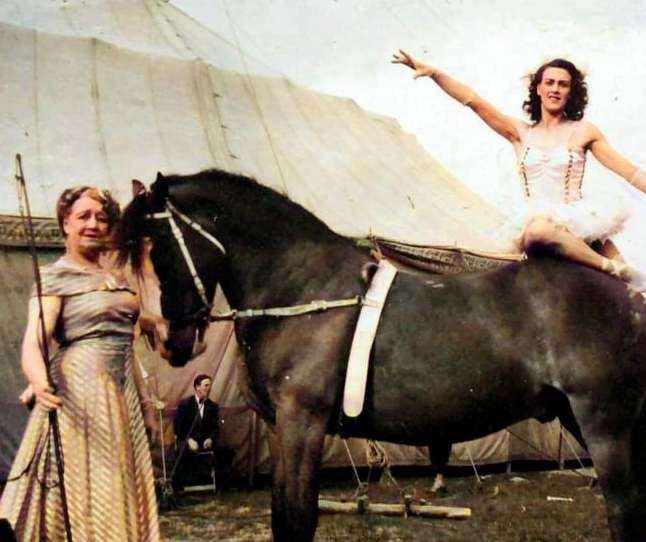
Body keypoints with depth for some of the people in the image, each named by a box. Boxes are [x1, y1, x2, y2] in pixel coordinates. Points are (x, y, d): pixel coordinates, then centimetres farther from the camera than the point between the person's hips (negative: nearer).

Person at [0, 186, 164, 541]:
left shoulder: (117, 276, 14)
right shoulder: (54, 276, -5)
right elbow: (34, 340, -20)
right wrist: (38, 380, -38)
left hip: (123, 393, 7)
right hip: (80, 391, -6)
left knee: (121, 488, 10)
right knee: (84, 488, -6)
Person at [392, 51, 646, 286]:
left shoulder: (583, 131, 8)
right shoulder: (520, 132, 12)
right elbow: (474, 101, 5)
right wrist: (433, 73, -4)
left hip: (575, 218, -2)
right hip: (535, 224, 2)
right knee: (538, 229, -37)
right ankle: (614, 268, -20)